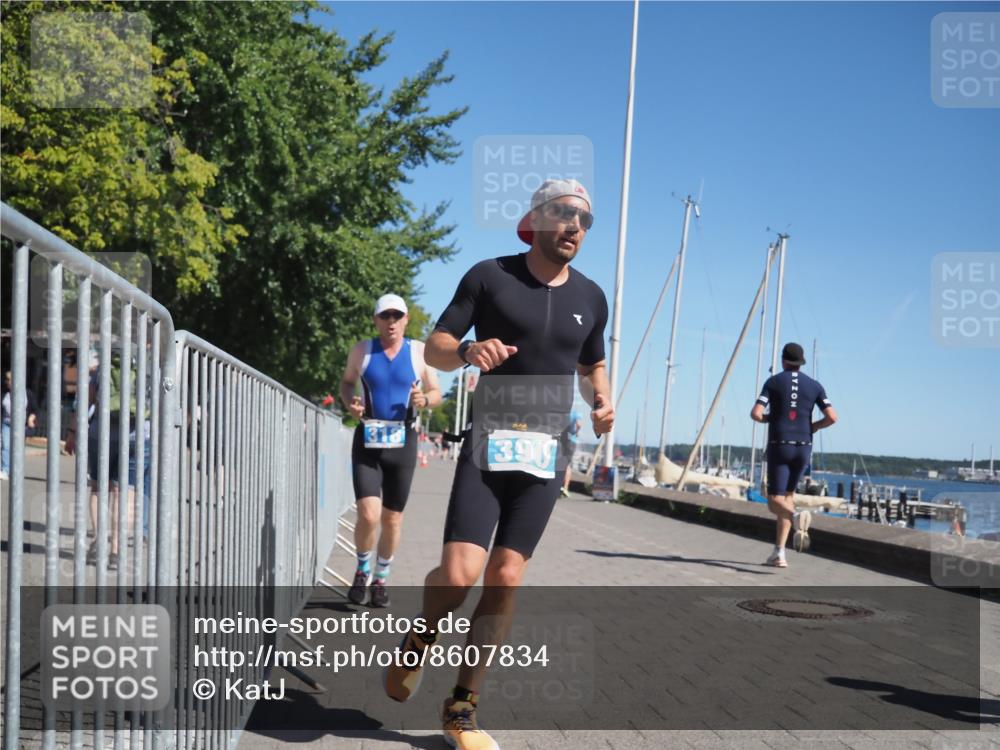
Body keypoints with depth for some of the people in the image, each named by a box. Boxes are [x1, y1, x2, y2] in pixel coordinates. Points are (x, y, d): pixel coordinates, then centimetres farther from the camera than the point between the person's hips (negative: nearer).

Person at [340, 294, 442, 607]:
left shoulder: (419, 351, 1)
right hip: (367, 442, -1)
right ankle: (363, 569, 14)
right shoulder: (362, 350, 1)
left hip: (402, 442, 1)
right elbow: (346, 381, 17)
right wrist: (349, 402, -5)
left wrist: (424, 400, -15)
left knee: (392, 518, 9)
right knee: (368, 515, -14)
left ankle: (381, 578, 30)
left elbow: (436, 393, 8)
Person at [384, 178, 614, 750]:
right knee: (458, 575, -15)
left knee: (506, 580, 2)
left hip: (546, 453, 3)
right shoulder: (490, 276, -2)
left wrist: (602, 402, 0)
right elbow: (435, 348, -2)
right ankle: (420, 642, 20)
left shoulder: (591, 298, 8)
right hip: (487, 444, -3)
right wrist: (467, 351, -25)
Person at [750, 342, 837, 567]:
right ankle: (779, 553, 11)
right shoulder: (814, 386, 7)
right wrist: (812, 427, 16)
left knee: (775, 502, -3)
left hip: (779, 446, -4)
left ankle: (797, 516, -40)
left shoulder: (774, 382, -1)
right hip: (803, 448, 4)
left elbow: (755, 414, -11)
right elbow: (832, 417, -4)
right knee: (786, 495, 18)